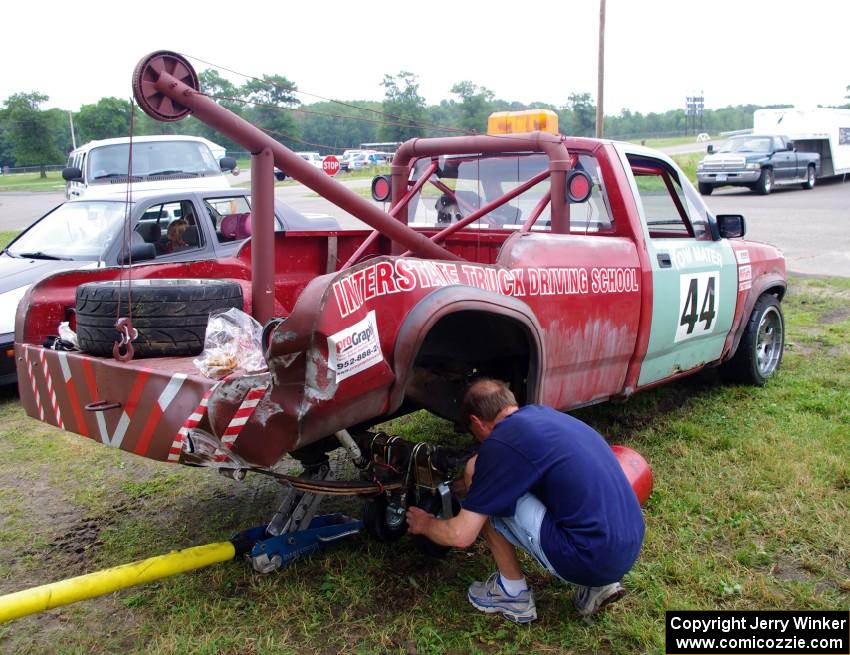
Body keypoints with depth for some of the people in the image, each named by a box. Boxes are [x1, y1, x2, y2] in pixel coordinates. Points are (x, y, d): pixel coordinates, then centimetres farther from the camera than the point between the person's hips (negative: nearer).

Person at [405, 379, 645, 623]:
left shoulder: (502, 441, -11)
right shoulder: (543, 413, 13)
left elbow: (461, 535, -8)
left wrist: (424, 524, 14)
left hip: (589, 558, -8)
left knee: (475, 472, 0)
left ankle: (513, 593, 11)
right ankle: (597, 583, 16)